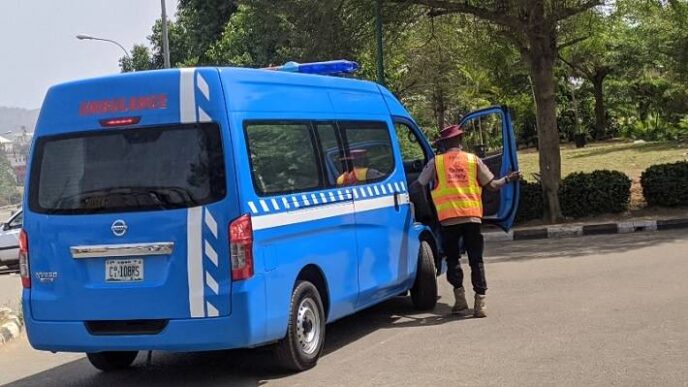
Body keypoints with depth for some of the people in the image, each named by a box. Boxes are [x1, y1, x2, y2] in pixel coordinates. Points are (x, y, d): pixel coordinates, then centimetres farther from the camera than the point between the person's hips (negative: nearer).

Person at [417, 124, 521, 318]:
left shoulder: (435, 162, 7)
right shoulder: (473, 160, 10)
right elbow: (492, 185, 11)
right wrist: (509, 179, 28)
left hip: (448, 218, -1)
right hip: (472, 215, 1)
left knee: (452, 258, 14)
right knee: (476, 260, 7)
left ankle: (460, 298, 3)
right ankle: (480, 303, 0)